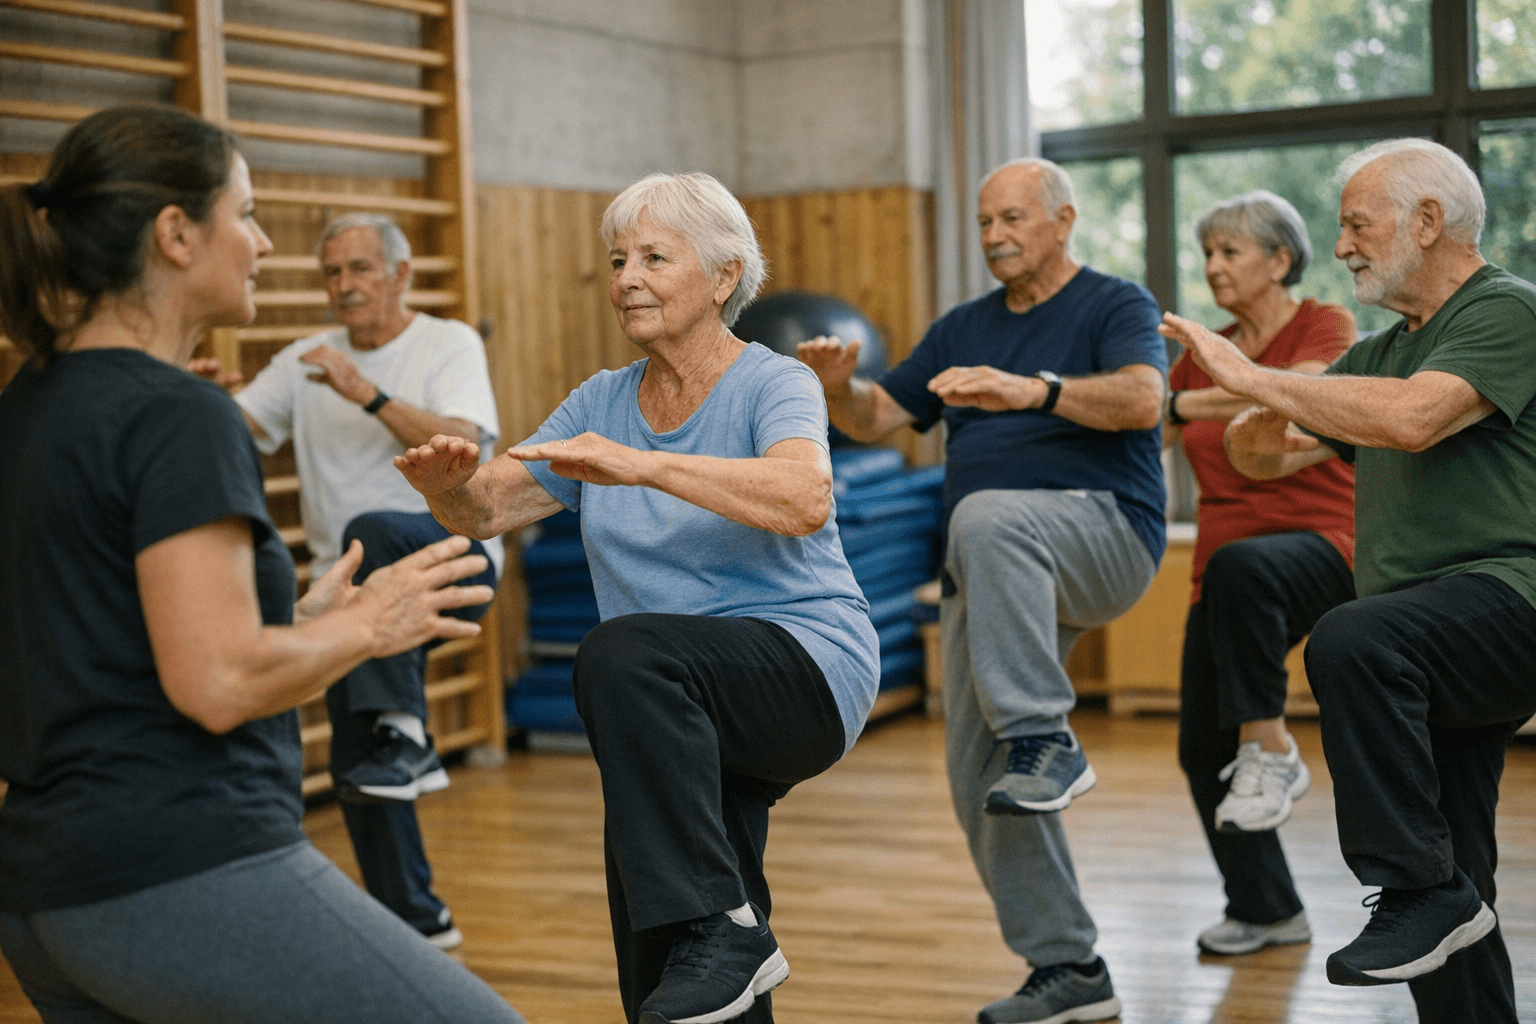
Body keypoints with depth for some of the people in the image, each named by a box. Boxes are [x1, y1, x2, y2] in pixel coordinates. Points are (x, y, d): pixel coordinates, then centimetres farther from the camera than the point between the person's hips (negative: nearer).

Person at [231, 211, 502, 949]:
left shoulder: (449, 344, -2)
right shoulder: (304, 362, 11)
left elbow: (459, 449, -19)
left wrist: (367, 393, -28)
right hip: (352, 596, 5)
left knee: (372, 534, -39)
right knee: (353, 768, 4)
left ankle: (403, 735, -35)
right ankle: (416, 923, 21)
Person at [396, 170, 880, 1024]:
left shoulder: (774, 384, -7)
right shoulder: (603, 402, 10)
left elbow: (804, 501, -28)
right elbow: (490, 509, 4)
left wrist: (641, 465, -37)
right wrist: (449, 484, -19)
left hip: (805, 663, -6)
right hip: (686, 723, 6)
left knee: (622, 652, -34)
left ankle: (720, 929, -28)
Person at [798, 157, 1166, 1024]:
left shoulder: (1116, 305, 3)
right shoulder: (963, 328, 21)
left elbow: (1142, 400, -17)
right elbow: (879, 418, 17)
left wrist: (1033, 390, -32)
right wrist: (838, 387, -6)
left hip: (1103, 536, -6)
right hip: (994, 576, 7)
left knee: (987, 518, -39)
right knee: (979, 778, 0)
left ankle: (1046, 740, -37)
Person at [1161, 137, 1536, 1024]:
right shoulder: (1386, 351, 23)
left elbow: (1411, 419, -23)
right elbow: (1265, 457, 20)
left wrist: (1254, 376, -16)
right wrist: (1260, 427, -5)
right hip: (1428, 663, 9)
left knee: (1350, 641, -36)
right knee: (1451, 891, 9)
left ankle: (1421, 889, -28)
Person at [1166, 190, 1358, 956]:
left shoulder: (1325, 326, -4)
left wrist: (1184, 404, -28)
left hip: (1321, 546, -7)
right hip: (1226, 579, 7)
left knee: (1239, 567, -41)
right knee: (1202, 751, 4)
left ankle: (1271, 748, -26)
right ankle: (1267, 913, 23)